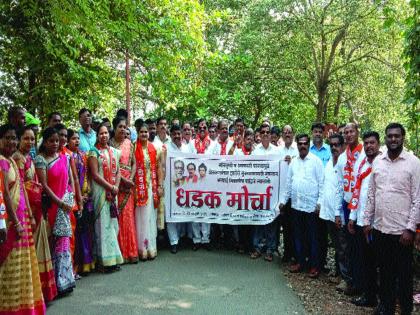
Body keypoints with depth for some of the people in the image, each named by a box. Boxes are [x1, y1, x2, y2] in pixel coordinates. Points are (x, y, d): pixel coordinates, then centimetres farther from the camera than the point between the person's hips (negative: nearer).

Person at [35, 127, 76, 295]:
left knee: (63, 238, 5)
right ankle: (62, 280, 8)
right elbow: (44, 185, -10)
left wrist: (71, 199, 1)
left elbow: (71, 180, 14)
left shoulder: (64, 157, 10)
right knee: (57, 239, -1)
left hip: (66, 202, 4)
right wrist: (60, 203, -13)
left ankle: (64, 279, 13)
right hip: (52, 203, -4)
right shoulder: (40, 159, -5)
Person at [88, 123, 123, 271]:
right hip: (100, 191, -5)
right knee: (103, 224, -4)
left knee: (113, 223, 8)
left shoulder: (114, 151, 13)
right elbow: (95, 175, -11)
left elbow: (118, 172, 10)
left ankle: (114, 258, 15)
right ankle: (105, 260, 2)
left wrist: (116, 187, -7)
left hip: (113, 192, 5)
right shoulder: (94, 152, -3)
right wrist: (111, 187, -12)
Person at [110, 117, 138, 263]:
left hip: (128, 183, 4)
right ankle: (120, 252, 6)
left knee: (128, 216, 5)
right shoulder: (110, 144, -1)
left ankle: (130, 251, 13)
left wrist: (131, 178, -4)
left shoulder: (129, 143, 12)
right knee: (117, 217, -3)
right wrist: (123, 179, -13)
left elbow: (134, 163, 11)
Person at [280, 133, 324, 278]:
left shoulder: (316, 161, -4)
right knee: (298, 236, 13)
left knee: (312, 237, 5)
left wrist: (319, 203, -12)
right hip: (296, 205, 5)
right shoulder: (293, 162, 10)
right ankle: (300, 262, 25)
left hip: (311, 206, -5)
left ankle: (314, 265, 15)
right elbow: (288, 183, 14)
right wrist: (283, 200, 12)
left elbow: (321, 183, -6)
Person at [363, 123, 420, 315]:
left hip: (402, 230, -4)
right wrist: (367, 221, 8)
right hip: (379, 227, 4)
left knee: (404, 274, 9)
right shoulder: (377, 162, 6)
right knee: (384, 271, 16)